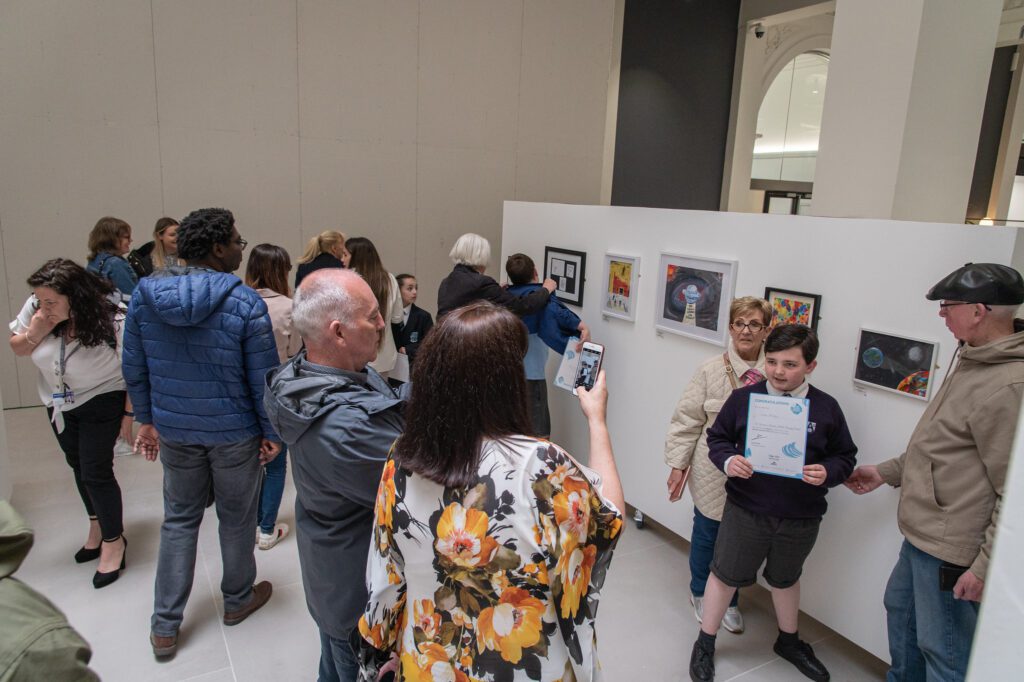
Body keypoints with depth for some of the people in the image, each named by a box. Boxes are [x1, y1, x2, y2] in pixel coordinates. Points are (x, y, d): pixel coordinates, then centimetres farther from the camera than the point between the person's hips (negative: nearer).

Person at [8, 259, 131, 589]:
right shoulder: (35, 308, -19)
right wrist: (34, 333, -23)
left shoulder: (112, 320, -30)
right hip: (59, 403, 6)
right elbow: (16, 348, -1)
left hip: (101, 402, -6)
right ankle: (99, 524, 42)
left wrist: (128, 415, -17)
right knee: (77, 465, 20)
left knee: (96, 472, -4)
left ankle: (114, 540, 17)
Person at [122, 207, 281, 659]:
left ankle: (164, 626, 25)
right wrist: (272, 431, -3)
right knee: (236, 518, 16)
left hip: (174, 430, 4)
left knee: (179, 520, 19)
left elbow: (134, 368, 3)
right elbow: (262, 376, -15)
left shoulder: (144, 295, -4)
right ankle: (237, 600, 37)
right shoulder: (244, 302, -18)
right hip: (234, 431, -3)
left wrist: (147, 419, 14)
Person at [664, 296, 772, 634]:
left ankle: (729, 600, 41)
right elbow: (687, 419, -6)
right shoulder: (711, 369, -10)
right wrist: (678, 464, -5)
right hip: (713, 474, -1)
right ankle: (700, 594, 43)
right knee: (706, 536, 18)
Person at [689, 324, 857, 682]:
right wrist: (727, 461, -20)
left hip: (801, 518, 2)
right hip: (745, 510, -1)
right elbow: (717, 437, -1)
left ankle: (789, 640, 50)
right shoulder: (743, 398, -11)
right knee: (725, 574, 12)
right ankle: (705, 643, 33)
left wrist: (827, 473, -19)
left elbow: (845, 456, 2)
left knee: (786, 578, 25)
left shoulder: (826, 408, -8)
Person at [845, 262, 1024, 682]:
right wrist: (887, 472, 20)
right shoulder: (976, 361, 7)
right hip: (921, 535, 10)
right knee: (900, 607, 25)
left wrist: (986, 566, -19)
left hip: (952, 551, -10)